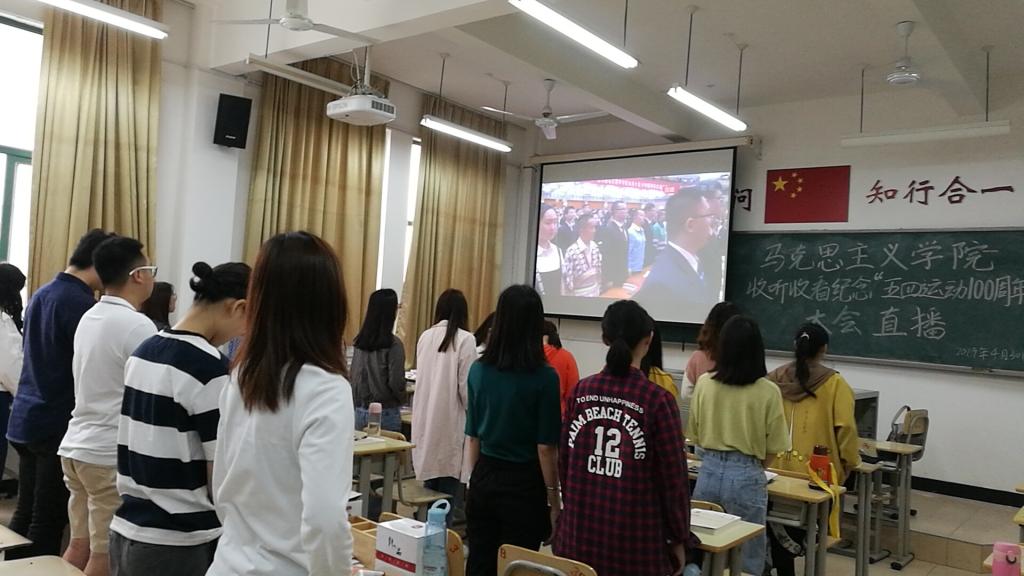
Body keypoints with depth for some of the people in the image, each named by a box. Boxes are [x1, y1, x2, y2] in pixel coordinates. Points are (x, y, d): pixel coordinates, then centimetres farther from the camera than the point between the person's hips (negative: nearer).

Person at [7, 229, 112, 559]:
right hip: (58, 424, -8)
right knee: (48, 522, 2)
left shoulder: (41, 294, 11)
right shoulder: (81, 303, -18)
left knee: (24, 513, 16)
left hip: (26, 418, 9)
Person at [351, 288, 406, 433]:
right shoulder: (393, 344, -14)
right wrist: (401, 400, 5)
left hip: (360, 411, 6)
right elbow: (396, 382, -14)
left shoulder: (360, 342, 3)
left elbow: (354, 376, 8)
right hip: (386, 414, -5)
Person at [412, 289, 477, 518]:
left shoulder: (425, 337, 5)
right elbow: (466, 388, -12)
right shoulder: (465, 340, -10)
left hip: (425, 422, 5)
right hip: (450, 423, -5)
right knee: (448, 492, 4)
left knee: (429, 490, 15)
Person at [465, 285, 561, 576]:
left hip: (484, 479, 5)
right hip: (524, 484, -4)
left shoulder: (479, 370, 0)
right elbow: (545, 447, -12)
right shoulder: (544, 377, -14)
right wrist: (554, 498, -1)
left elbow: (473, 437, 8)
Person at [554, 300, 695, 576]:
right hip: (634, 539, -3)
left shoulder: (582, 391, -3)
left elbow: (564, 460, 5)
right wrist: (680, 538, 2)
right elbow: (673, 477, -10)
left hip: (579, 532, 4)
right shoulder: (657, 400, -15)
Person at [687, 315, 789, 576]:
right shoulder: (768, 391, -10)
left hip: (709, 471, 3)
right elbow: (772, 449, -2)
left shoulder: (704, 383, -3)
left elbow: (695, 435, 7)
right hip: (746, 477, -3)